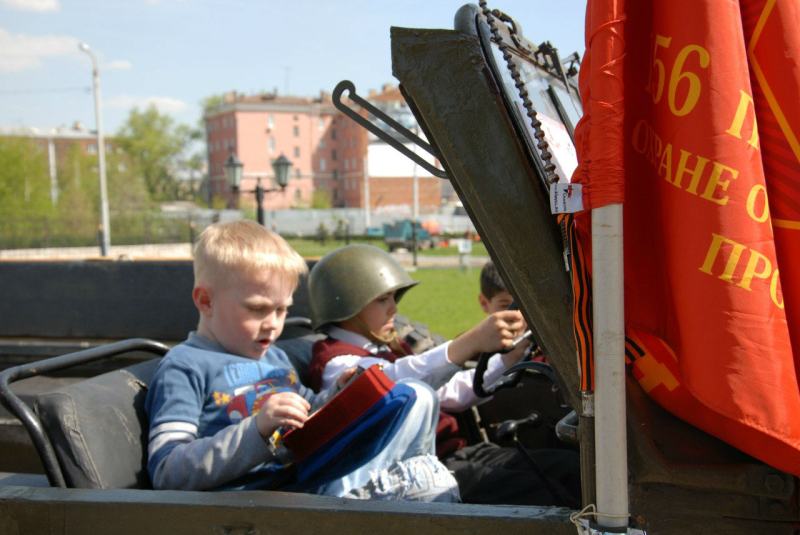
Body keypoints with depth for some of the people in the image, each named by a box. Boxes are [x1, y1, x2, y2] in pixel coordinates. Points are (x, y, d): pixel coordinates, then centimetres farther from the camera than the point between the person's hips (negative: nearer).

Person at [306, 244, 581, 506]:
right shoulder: (334, 361, -4)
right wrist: (470, 343, -36)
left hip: (456, 452, 9)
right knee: (534, 490, -28)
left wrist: (511, 356, 18)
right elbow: (391, 381, -26)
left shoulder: (389, 349, 26)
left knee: (570, 466, -9)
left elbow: (454, 392, 29)